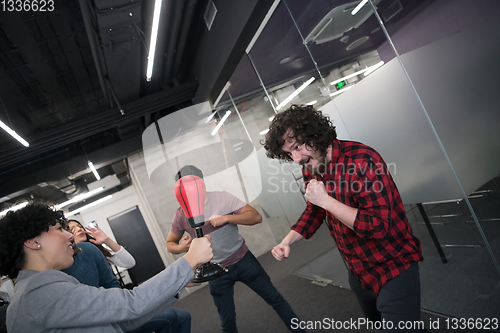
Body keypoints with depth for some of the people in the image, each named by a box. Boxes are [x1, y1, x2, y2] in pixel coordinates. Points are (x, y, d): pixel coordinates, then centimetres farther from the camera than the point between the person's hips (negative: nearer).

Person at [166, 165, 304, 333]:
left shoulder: (222, 197, -12)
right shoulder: (181, 215, -8)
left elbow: (256, 217, -15)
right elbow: (170, 243, 5)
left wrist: (226, 218, -27)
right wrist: (181, 247, -18)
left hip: (243, 260, 0)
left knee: (275, 299, 11)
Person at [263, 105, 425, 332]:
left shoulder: (363, 160, -28)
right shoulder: (310, 169, -4)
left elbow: (378, 226, -31)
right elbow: (314, 211, 11)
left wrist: (325, 200, -30)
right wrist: (287, 241, -3)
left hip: (393, 268, -7)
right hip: (358, 271, 8)